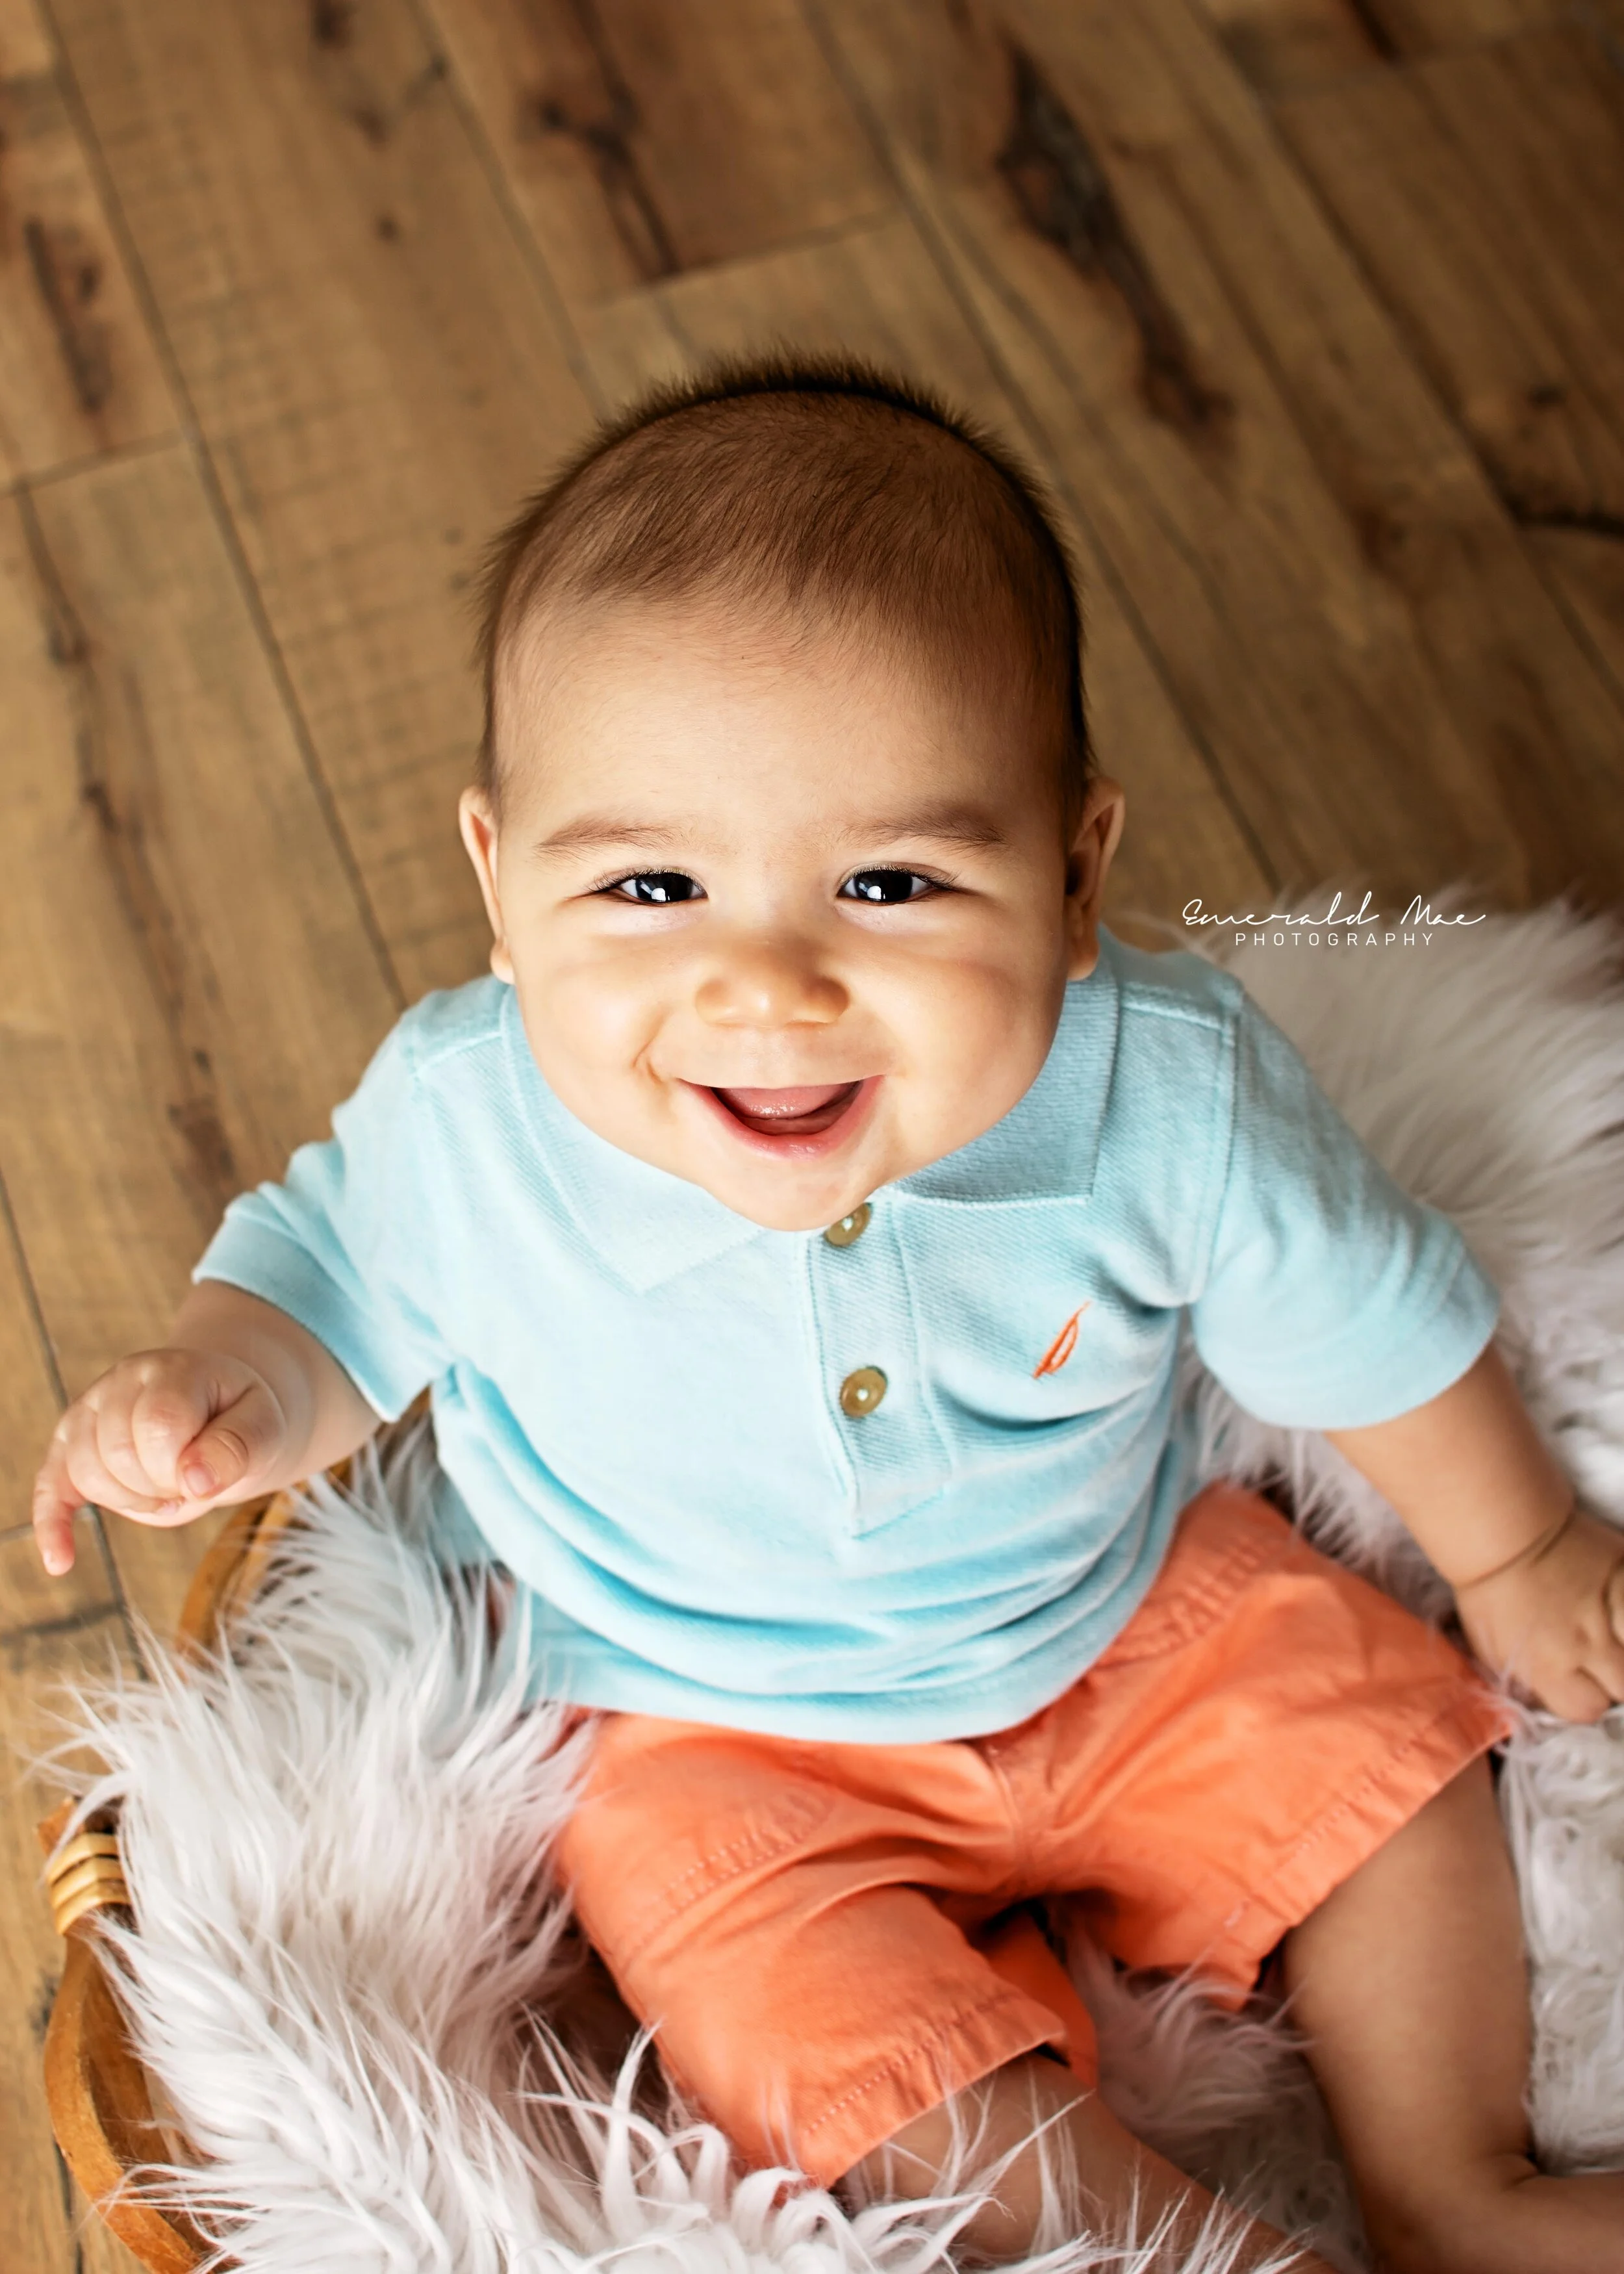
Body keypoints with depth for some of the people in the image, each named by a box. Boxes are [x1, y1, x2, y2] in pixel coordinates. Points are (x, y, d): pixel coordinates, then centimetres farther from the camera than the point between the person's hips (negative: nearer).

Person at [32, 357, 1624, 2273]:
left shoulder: (1171, 1094, -27)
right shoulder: (462, 1127, -29)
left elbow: (1368, 1324, -8)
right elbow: (330, 1294, -6)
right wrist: (222, 1395, -29)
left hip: (1131, 1620, 2)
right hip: (722, 1732, -1)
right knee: (878, 2084, -16)